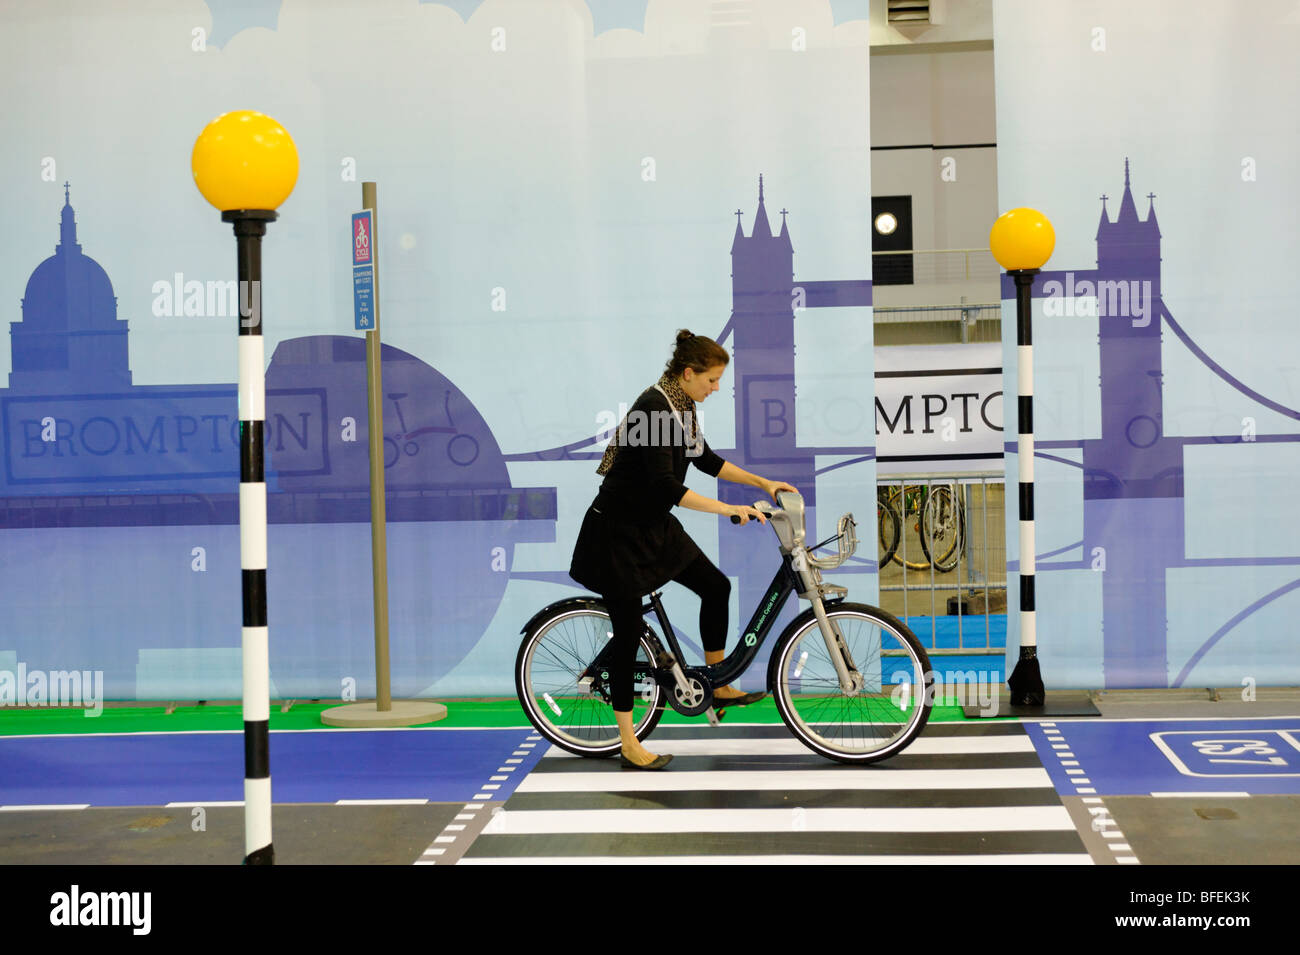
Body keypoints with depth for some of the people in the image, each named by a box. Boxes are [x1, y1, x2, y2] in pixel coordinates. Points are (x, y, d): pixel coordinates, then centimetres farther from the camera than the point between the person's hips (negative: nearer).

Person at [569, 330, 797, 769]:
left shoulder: (681, 407, 3)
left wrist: (763, 482, 11)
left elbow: (705, 460, 17)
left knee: (716, 585, 7)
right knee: (629, 632, -3)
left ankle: (720, 686, 23)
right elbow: (664, 484, -32)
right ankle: (629, 745, 5)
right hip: (618, 533, -9)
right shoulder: (652, 407, -25)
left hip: (655, 527, 9)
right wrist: (728, 509, -33)